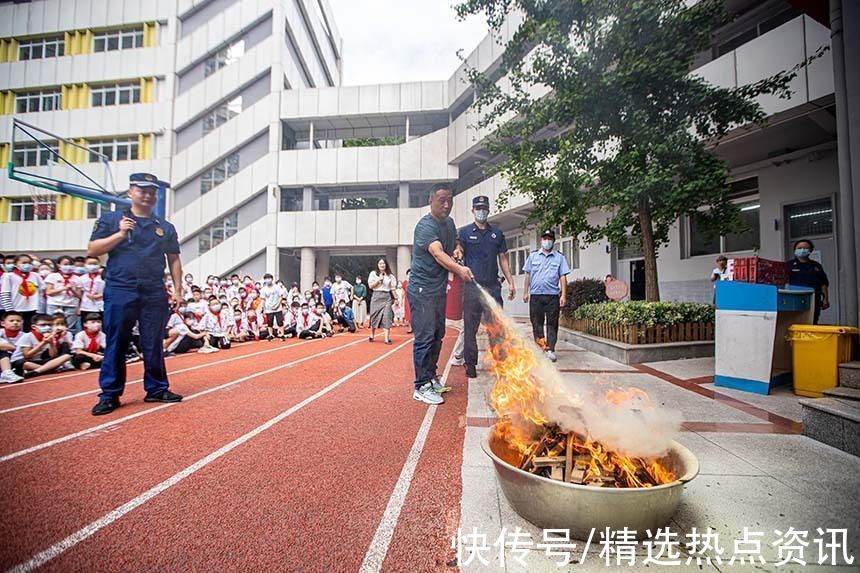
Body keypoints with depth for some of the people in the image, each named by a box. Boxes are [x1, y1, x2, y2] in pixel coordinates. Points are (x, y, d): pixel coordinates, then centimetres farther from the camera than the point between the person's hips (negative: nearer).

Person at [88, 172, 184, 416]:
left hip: (155, 294, 2)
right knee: (116, 344, 3)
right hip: (119, 291, -2)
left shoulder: (165, 227, 14)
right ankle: (109, 394, 13)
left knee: (154, 345, 7)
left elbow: (174, 260, 13)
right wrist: (120, 234, -10)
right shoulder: (111, 219, 8)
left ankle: (157, 389, 15)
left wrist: (177, 290, 6)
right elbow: (92, 251, 3)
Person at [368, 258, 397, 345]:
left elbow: (393, 289, 8)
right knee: (374, 316, 7)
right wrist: (379, 279, -9)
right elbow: (370, 286, -1)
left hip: (386, 297, 0)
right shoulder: (373, 273, 6)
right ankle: (372, 335, 28)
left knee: (386, 317, -10)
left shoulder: (390, 276, 8)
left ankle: (387, 338, -10)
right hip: (376, 297, 0)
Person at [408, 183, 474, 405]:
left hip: (439, 289, 9)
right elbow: (437, 253, -32)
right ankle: (421, 386, 3)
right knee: (425, 337, -7)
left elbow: (454, 245, 29)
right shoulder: (426, 225, -16)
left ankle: (431, 377, 28)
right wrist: (459, 269, -48)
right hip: (421, 290, -9)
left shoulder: (449, 223, 11)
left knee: (437, 336, 14)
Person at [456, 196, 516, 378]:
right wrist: (457, 254, -31)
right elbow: (458, 252, -6)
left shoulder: (497, 233, 15)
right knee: (470, 327, 2)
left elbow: (503, 259, 17)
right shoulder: (465, 232, 6)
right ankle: (470, 363, 14)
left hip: (493, 286, 3)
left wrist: (511, 282, 10)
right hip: (472, 286, -2)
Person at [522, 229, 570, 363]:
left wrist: (563, 295, -4)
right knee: (536, 322, 4)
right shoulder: (533, 255, 12)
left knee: (552, 324, 0)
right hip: (536, 295, 1)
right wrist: (525, 292, 7)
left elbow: (563, 277, 4)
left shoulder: (559, 257, 9)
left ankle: (550, 349, 4)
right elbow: (528, 275, 12)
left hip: (553, 295, -1)